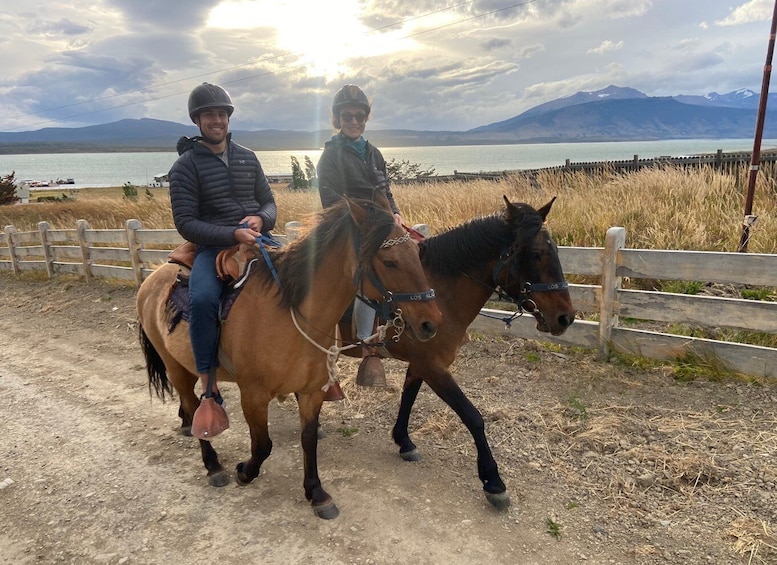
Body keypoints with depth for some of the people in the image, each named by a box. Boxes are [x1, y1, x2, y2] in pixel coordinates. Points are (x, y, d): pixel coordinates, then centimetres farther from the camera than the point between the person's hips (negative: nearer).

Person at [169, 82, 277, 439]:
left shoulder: (247, 157, 15)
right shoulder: (186, 165, 0)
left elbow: (269, 203, 17)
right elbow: (186, 223, -7)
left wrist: (260, 219, -8)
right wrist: (232, 235, -21)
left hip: (255, 239, 5)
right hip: (213, 247, -4)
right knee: (202, 299, -34)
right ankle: (210, 394, -23)